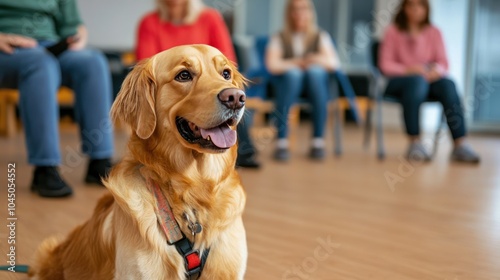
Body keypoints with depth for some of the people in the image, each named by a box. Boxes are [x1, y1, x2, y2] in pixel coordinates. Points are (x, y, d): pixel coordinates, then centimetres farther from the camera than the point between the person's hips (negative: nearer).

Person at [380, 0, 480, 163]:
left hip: (429, 78, 3)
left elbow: (443, 63, 3)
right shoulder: (394, 31, 1)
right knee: (417, 80, -37)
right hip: (398, 81, -3)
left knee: (448, 84, -29)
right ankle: (415, 143, -39)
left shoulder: (434, 32, 9)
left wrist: (436, 70, -21)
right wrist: (408, 69, -22)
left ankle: (460, 145, -36)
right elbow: (386, 64, -5)